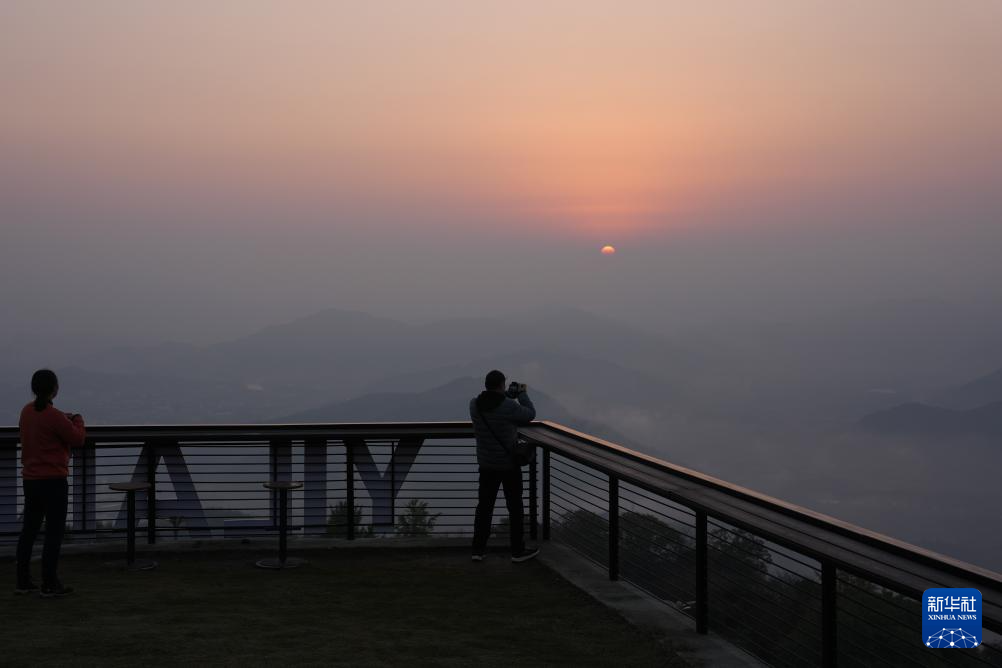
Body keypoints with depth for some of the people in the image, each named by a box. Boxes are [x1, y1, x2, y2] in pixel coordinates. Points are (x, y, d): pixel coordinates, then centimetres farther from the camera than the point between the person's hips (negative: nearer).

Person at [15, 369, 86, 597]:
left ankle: (23, 581, 17)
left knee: (29, 530, 13)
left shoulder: (27, 411, 5)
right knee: (55, 532, -1)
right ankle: (49, 584, 0)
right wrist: (77, 420, 7)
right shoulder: (54, 416, -19)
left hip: (30, 480, 8)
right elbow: (78, 439, -11)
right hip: (53, 481, -8)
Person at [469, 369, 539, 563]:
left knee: (484, 506, 12)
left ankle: (478, 549, 12)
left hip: (486, 464, 4)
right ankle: (518, 550, 15)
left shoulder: (474, 405, -6)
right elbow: (529, 415, -4)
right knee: (515, 507, 8)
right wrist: (522, 394, 10)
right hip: (508, 464, -4)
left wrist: (509, 396, 19)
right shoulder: (509, 406, -21)